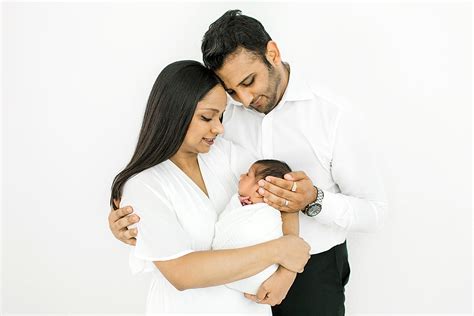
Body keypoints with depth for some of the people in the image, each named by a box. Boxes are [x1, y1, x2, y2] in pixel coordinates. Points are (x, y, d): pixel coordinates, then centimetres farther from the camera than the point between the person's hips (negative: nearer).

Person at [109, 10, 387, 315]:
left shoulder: (337, 117, -18)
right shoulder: (223, 114, -6)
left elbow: (375, 211, -13)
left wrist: (314, 201, -32)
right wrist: (132, 209, -22)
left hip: (313, 273, -3)